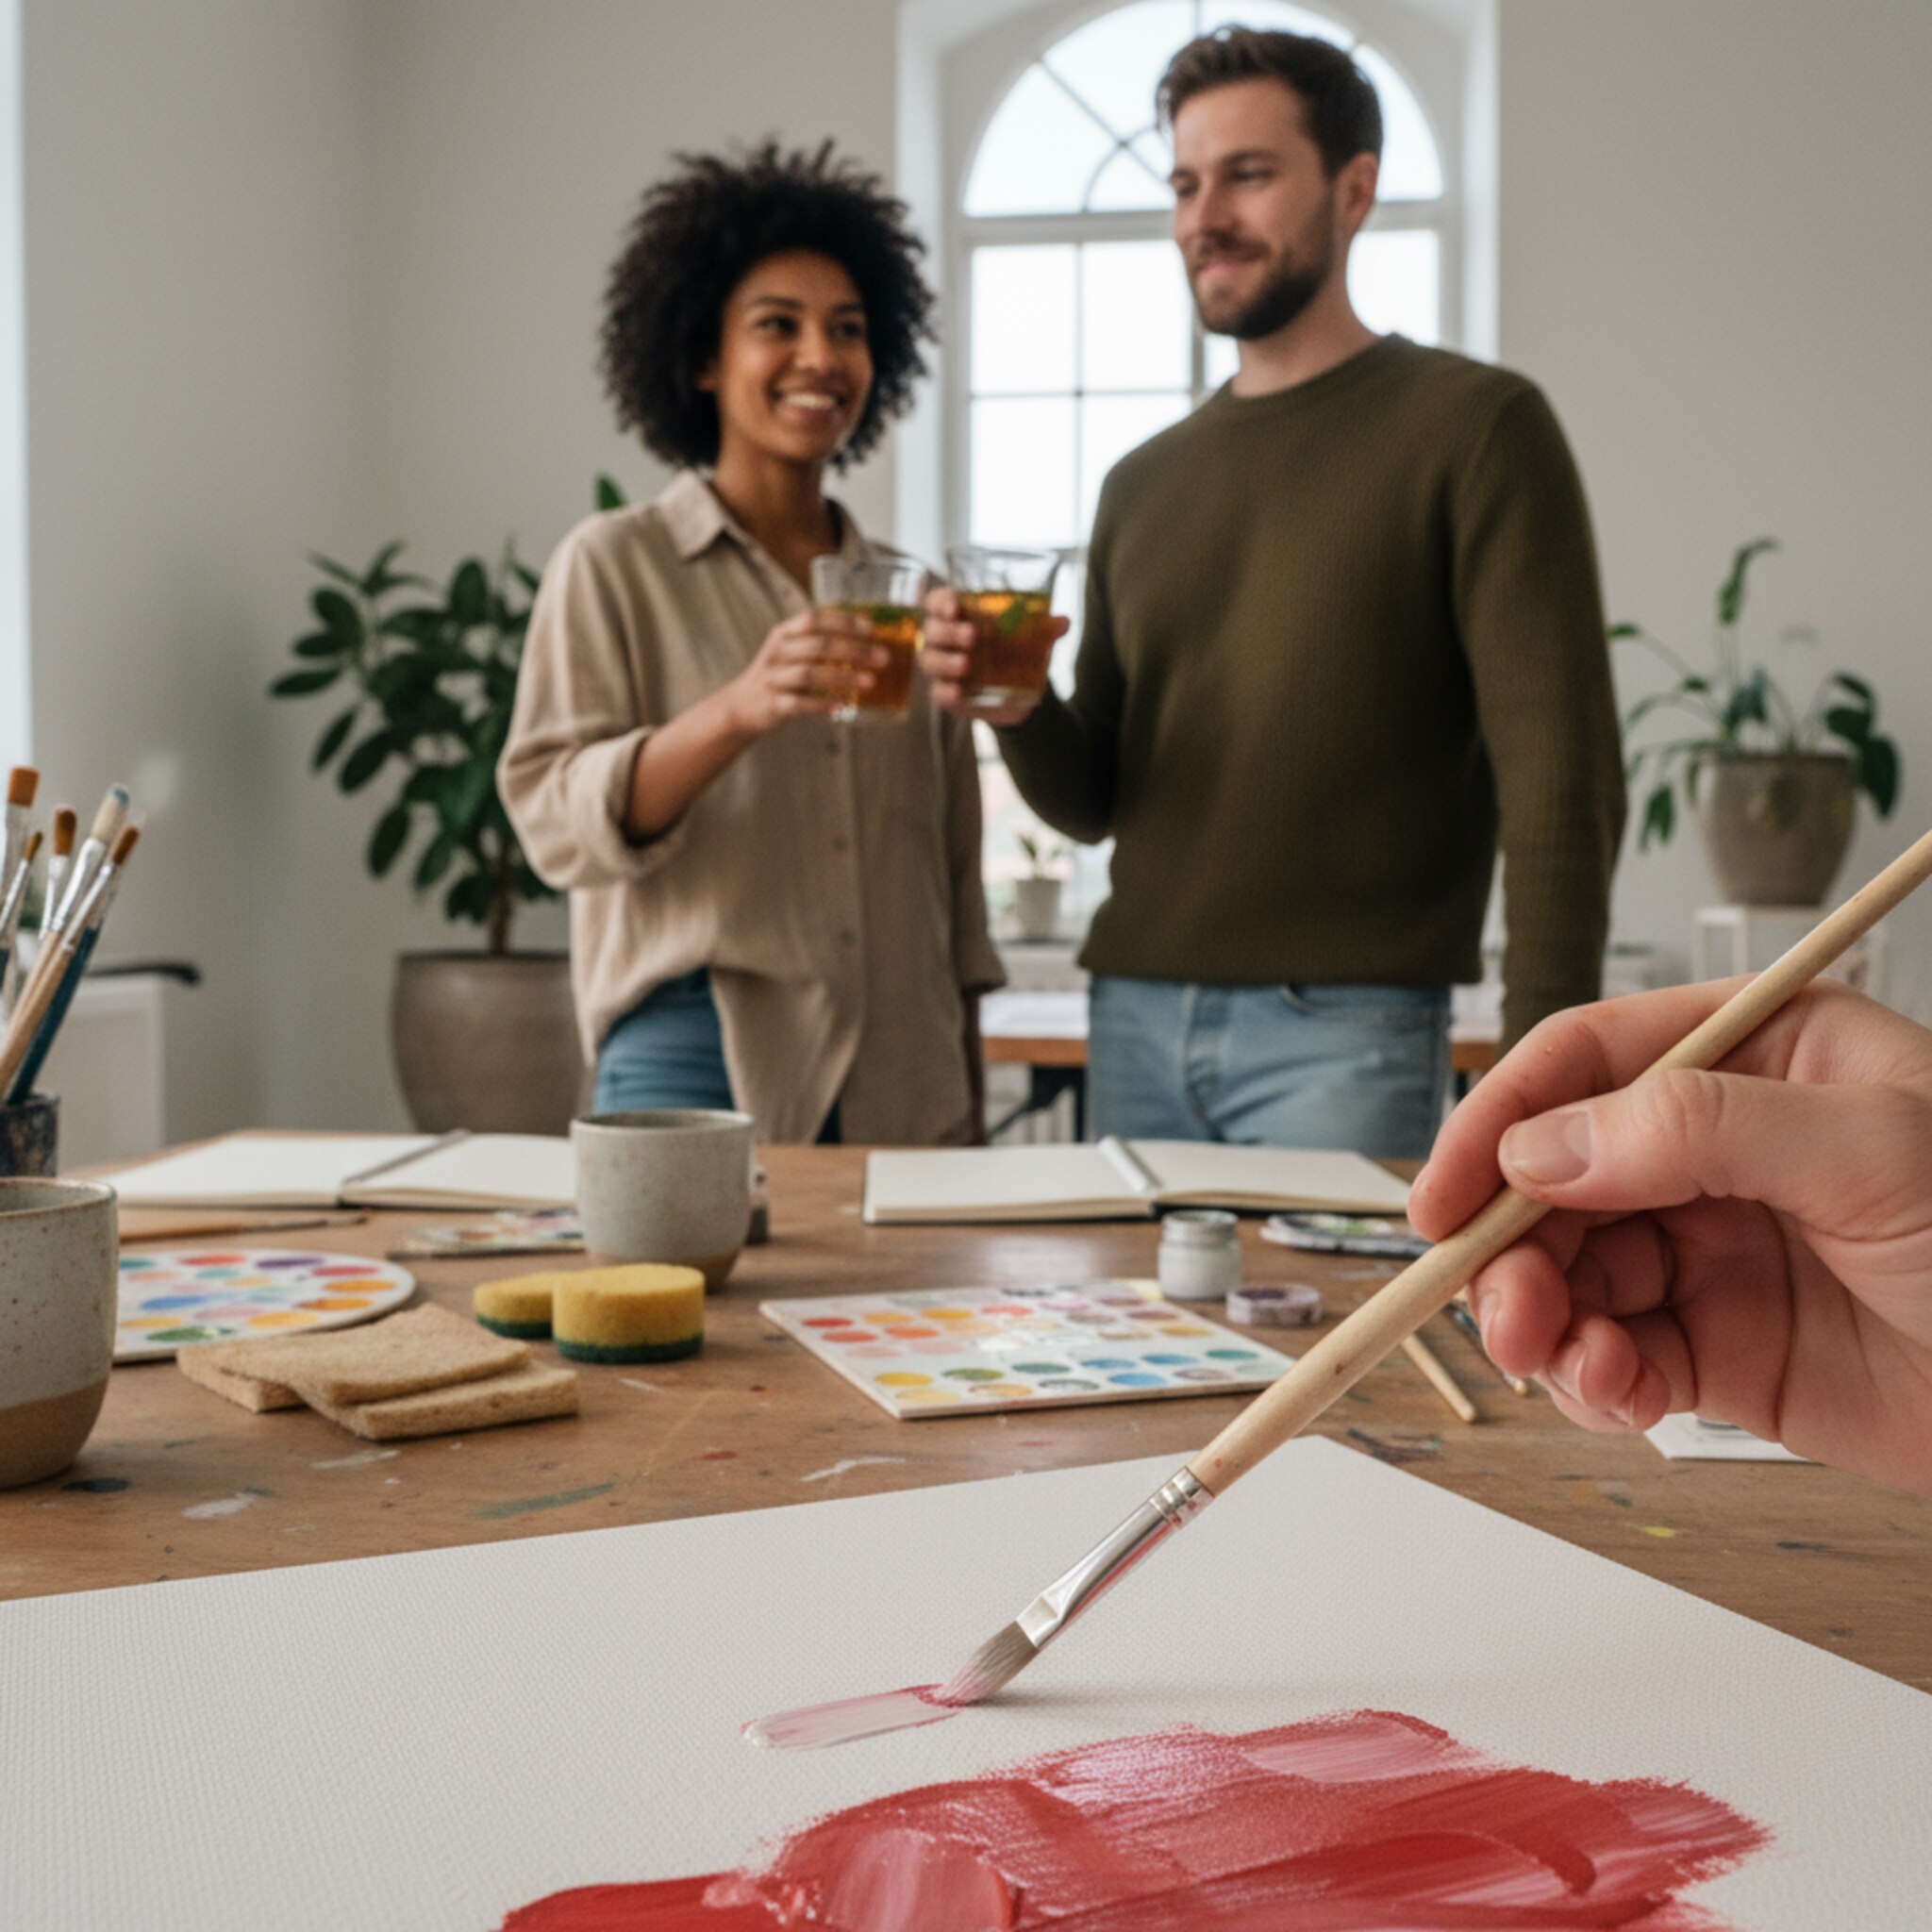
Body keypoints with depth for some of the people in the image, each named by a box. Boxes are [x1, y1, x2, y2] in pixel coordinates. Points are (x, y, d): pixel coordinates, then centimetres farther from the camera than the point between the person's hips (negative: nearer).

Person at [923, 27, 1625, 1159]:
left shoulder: (1475, 426, -3)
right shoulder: (1144, 483, 14)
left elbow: (1561, 781, -10)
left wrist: (1544, 1070, -18)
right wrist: (1018, 711, -6)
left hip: (1344, 1030, -5)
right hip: (1135, 1023, 5)